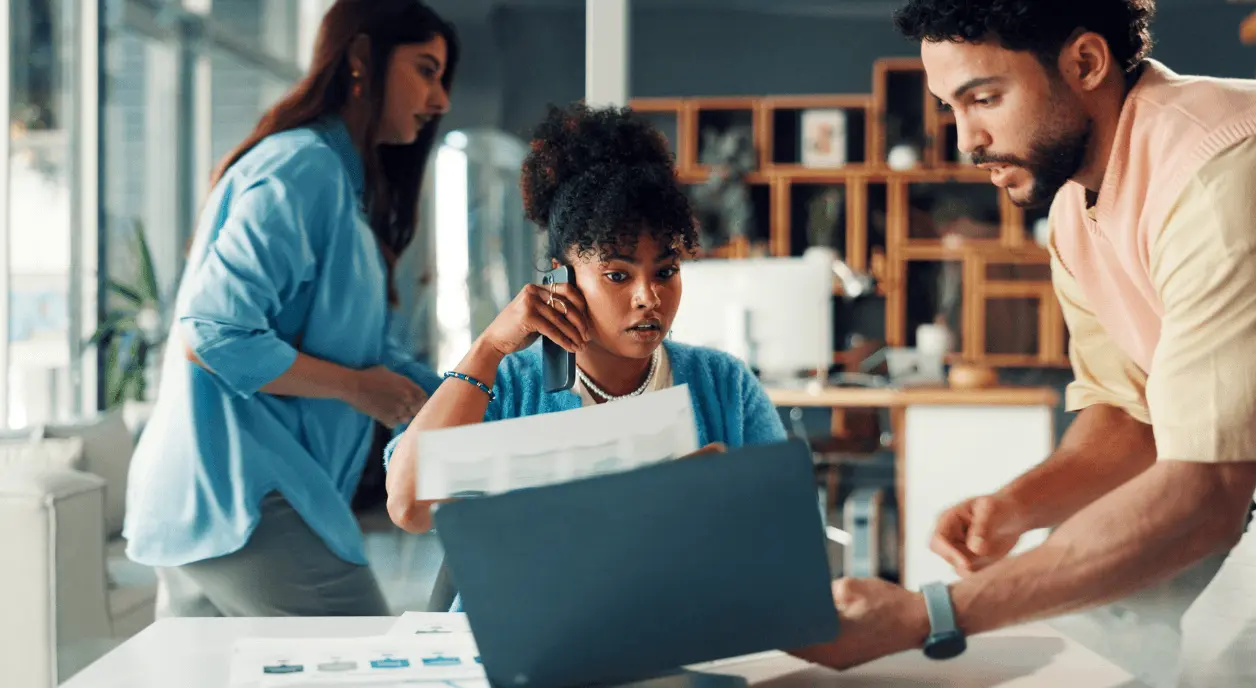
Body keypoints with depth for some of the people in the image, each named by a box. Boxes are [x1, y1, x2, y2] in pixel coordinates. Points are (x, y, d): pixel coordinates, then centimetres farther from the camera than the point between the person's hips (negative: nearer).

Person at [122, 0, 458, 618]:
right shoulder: (303, 171, -13)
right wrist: (359, 388, -13)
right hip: (241, 504, -10)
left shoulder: (343, 182, 19)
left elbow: (369, 350, 17)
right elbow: (212, 334, -21)